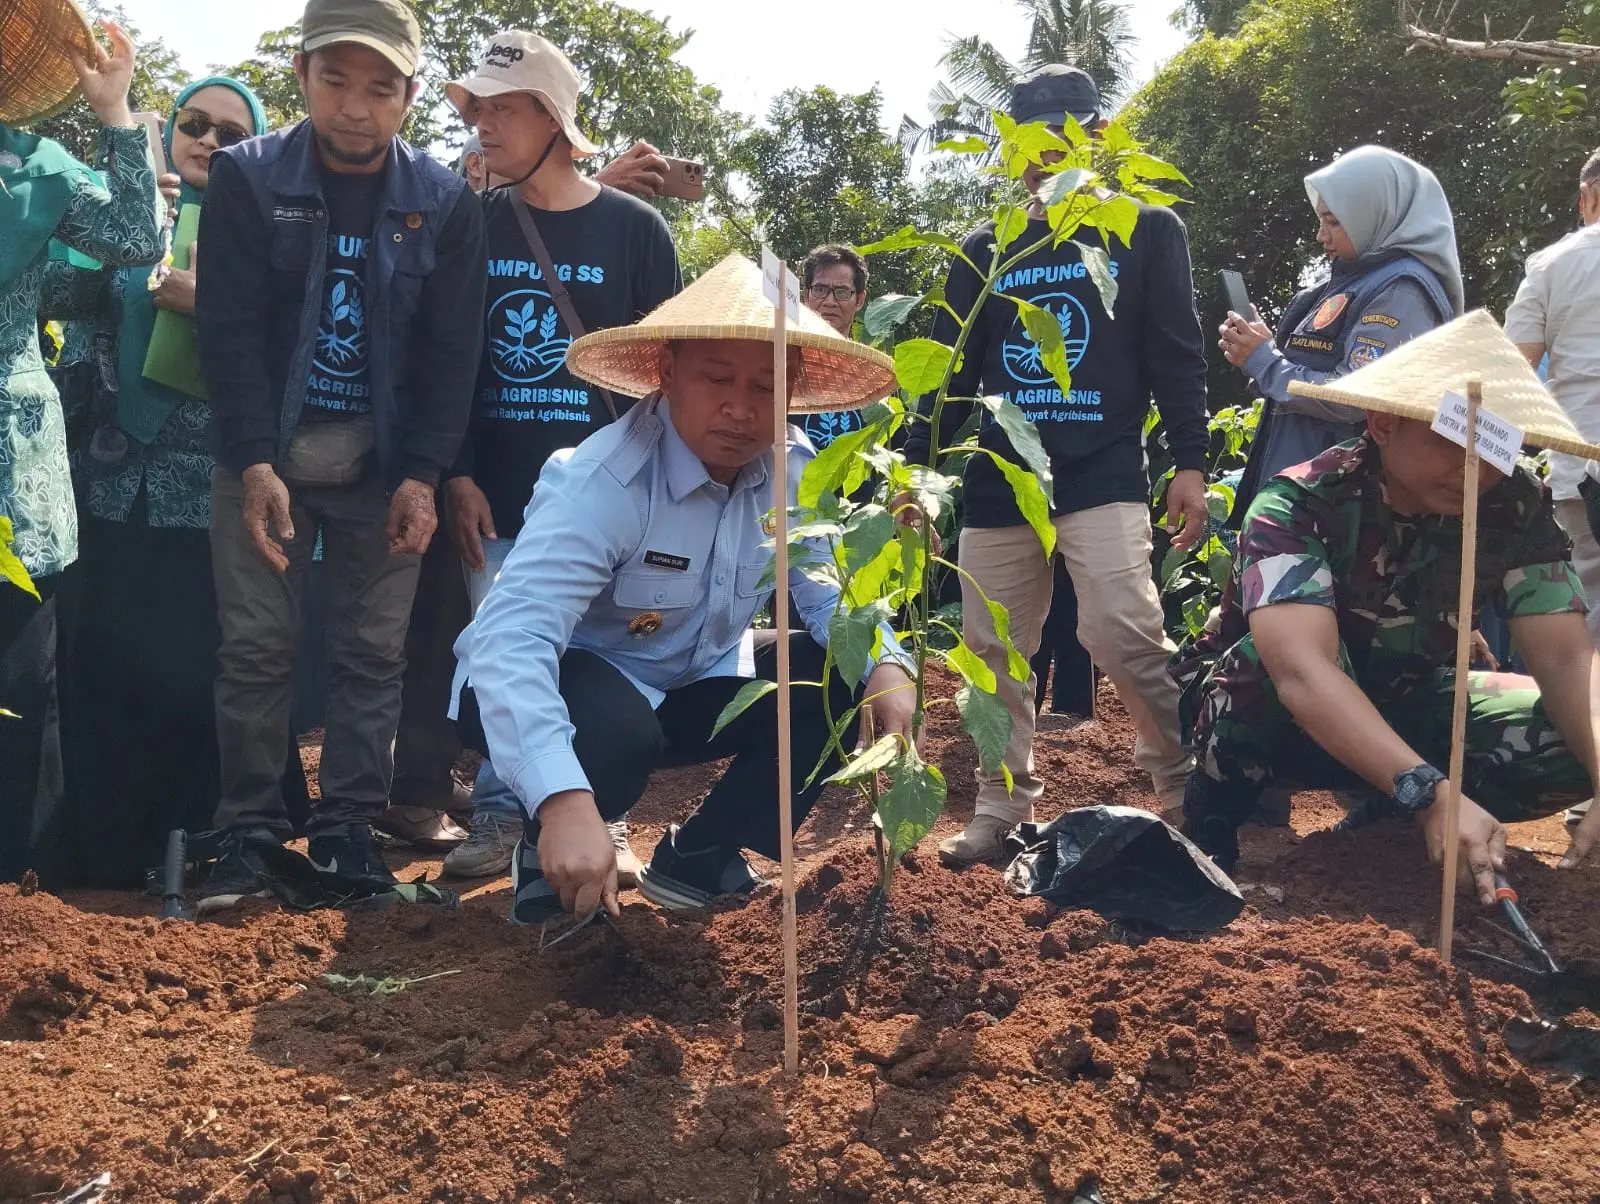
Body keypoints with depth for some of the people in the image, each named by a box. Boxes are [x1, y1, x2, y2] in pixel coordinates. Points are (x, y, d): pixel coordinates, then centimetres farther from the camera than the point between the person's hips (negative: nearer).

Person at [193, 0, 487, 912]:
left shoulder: (446, 203, 0)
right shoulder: (248, 180, -2)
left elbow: (452, 351, -2)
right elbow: (230, 331, -6)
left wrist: (424, 474, -10)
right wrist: (255, 461, -16)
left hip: (386, 462, 1)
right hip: (266, 452, 0)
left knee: (375, 651, 2)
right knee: (257, 647, 1)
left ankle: (349, 826, 12)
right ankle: (250, 831, 11)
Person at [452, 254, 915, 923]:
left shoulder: (794, 472, -11)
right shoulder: (603, 483, -30)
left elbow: (830, 591, -9)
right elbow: (510, 638, -41)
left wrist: (886, 666, -32)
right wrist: (565, 800, -54)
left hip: (693, 692, 6)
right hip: (566, 687, -6)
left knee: (843, 676, -13)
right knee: (615, 728, -38)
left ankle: (698, 860, 2)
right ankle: (550, 862, -4)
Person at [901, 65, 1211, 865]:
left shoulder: (1145, 231, 8)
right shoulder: (983, 252, 16)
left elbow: (1176, 357, 3)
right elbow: (950, 372, 14)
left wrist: (1189, 462, -7)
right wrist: (916, 467, 5)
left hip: (1104, 477, -4)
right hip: (998, 484, 4)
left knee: (1124, 634, -18)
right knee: (993, 652, 5)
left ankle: (1189, 788, -3)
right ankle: (1003, 810, 16)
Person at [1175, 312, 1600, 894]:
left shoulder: (1515, 508, -14)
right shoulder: (1298, 506, -28)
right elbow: (1302, 670, -43)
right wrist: (1429, 792, -55)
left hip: (1402, 706, 4)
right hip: (1261, 712, -4)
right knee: (1273, 649, -38)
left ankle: (1383, 816, -3)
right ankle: (1213, 827, -14)